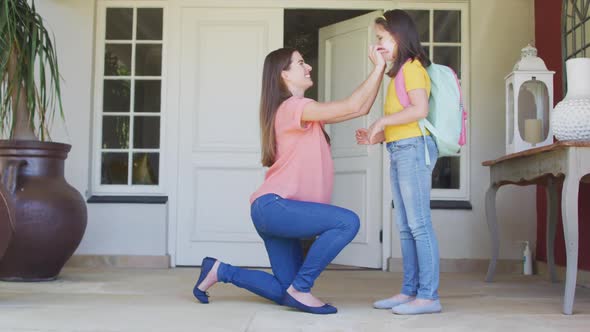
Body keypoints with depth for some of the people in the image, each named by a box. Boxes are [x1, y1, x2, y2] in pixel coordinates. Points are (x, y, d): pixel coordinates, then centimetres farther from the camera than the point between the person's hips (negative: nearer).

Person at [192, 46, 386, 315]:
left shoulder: (303, 111, 21)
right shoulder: (293, 107, -9)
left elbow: (361, 109, 15)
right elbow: (352, 106, -17)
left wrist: (381, 70, 9)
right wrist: (378, 67, -10)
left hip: (276, 211, 10)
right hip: (273, 206, -10)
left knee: (284, 293, 9)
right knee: (347, 222, -23)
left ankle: (219, 270, 18)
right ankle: (300, 289, -13)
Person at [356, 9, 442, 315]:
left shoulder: (411, 66, -5)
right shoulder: (400, 71, 21)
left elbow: (420, 109, -19)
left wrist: (382, 121, -13)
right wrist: (376, 136, 9)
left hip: (413, 148, -10)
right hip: (399, 151, 10)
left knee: (419, 224, -9)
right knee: (405, 227, 9)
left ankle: (428, 295, -7)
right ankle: (410, 290, 14)